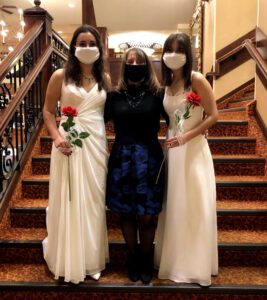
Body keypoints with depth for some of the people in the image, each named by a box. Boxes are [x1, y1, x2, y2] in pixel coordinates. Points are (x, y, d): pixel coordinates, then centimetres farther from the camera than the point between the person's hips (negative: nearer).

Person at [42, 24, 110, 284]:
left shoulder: (105, 79, 9)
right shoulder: (61, 76, 0)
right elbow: (48, 111, 1)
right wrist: (57, 137, -14)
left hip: (97, 144, 3)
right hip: (69, 143, -3)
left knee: (93, 201, 9)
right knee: (69, 201, 4)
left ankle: (92, 259, 26)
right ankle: (68, 261, 22)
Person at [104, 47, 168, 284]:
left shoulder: (157, 95, 0)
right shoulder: (115, 96, 5)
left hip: (149, 160, -1)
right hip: (122, 159, 2)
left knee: (147, 217, 4)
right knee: (126, 214, 11)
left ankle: (146, 262, 27)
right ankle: (133, 259, 32)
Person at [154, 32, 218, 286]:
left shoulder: (197, 80, -9)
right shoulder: (166, 84, 9)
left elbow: (213, 116, -12)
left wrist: (186, 136, -19)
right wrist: (167, 138, -1)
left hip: (194, 150, -5)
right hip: (171, 149, 6)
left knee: (193, 206, 1)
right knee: (172, 206, 10)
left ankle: (194, 265, 17)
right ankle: (173, 261, 26)